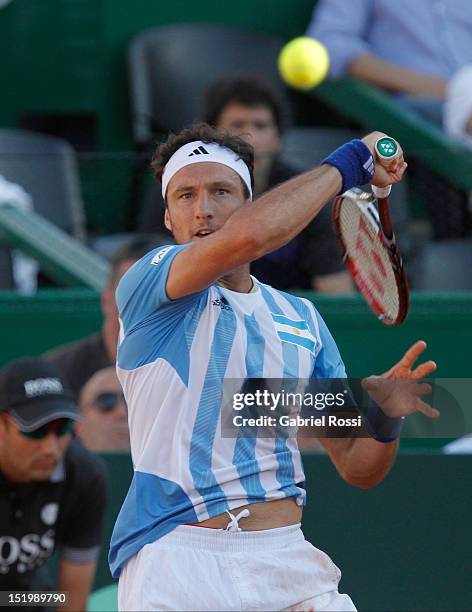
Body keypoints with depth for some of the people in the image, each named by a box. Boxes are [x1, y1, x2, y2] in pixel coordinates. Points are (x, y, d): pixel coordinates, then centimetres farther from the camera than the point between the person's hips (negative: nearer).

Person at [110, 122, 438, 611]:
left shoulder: (302, 318, 16)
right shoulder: (145, 285, 0)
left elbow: (358, 469, 16)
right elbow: (249, 235, -20)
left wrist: (385, 416, -6)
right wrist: (349, 163, -6)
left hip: (287, 559, 4)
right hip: (173, 558, -4)